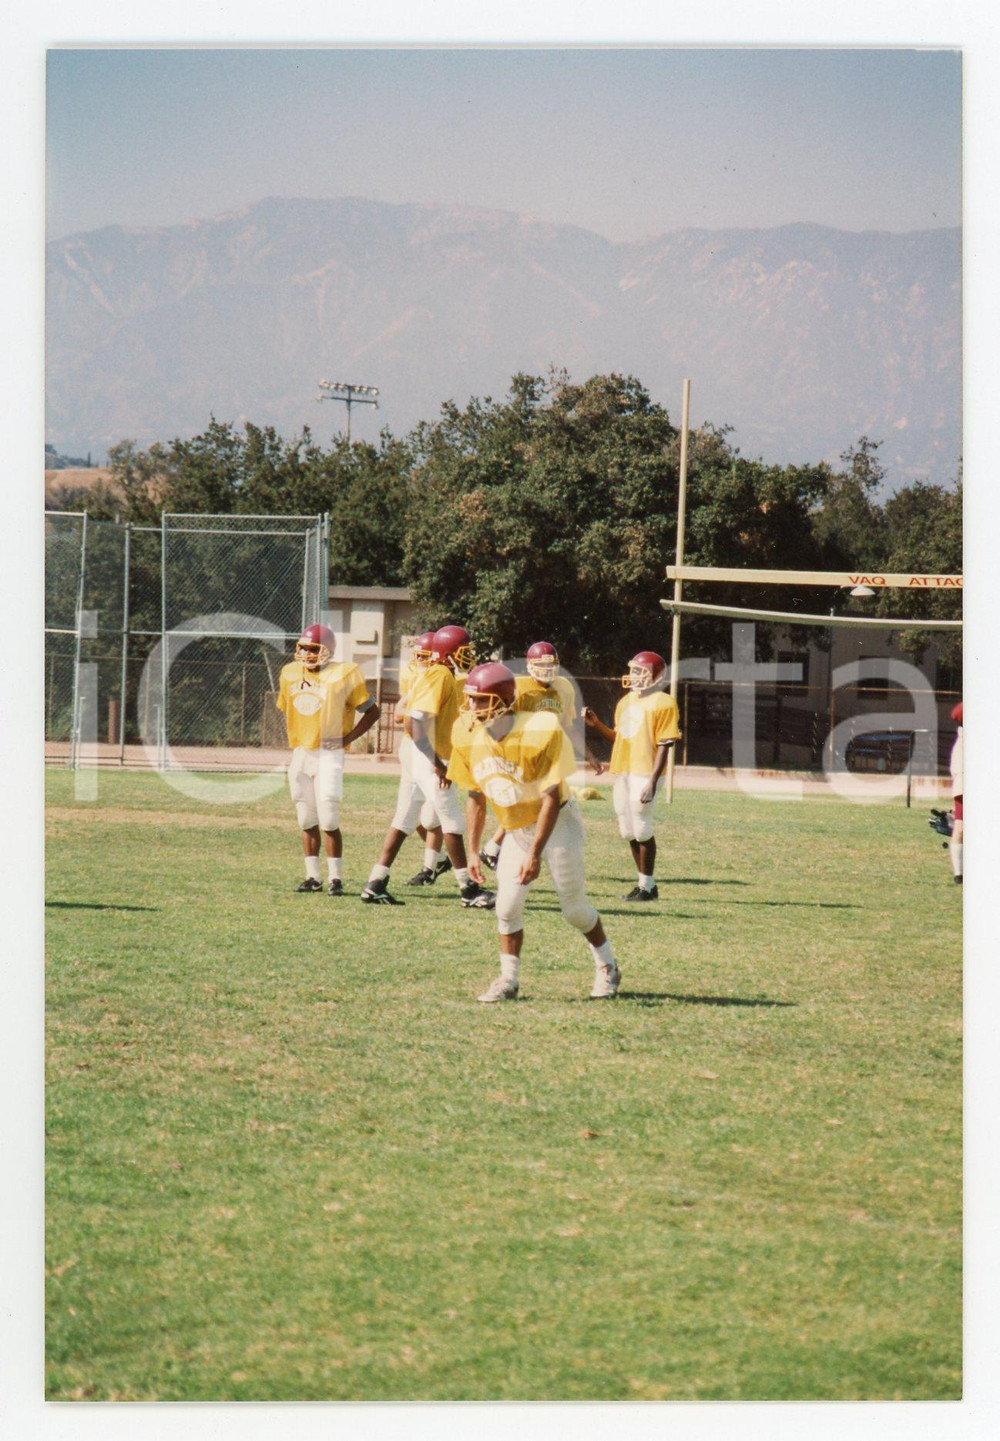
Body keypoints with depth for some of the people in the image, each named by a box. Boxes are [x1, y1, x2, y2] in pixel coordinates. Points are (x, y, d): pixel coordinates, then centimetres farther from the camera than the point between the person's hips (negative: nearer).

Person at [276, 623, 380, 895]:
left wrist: (346, 739, -9)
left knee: (328, 820, -9)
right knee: (307, 821, 9)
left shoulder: (344, 675, -8)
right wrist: (293, 738, 9)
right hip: (300, 755, 5)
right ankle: (312, 877, 16)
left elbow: (371, 712, -2)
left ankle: (335, 878, -1)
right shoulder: (290, 673, 8)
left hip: (329, 755, -5)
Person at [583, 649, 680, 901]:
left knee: (642, 830, -5)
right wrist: (596, 724, 6)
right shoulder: (626, 702, 16)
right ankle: (644, 882, 21)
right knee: (628, 831, 11)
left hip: (644, 774, -8)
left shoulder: (663, 703, -9)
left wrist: (652, 782, -18)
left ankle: (647, 885, 6)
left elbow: (664, 746, -12)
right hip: (622, 772, 8)